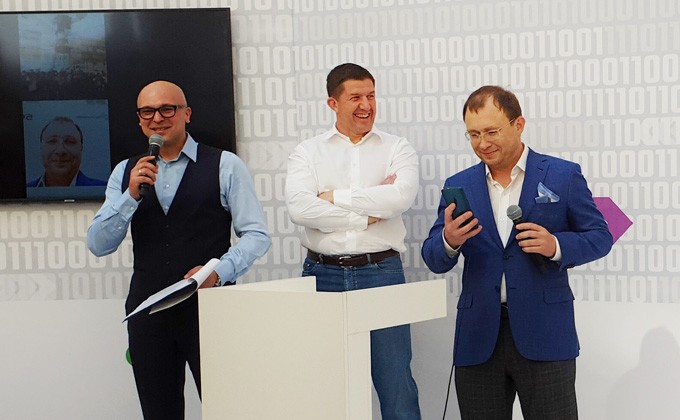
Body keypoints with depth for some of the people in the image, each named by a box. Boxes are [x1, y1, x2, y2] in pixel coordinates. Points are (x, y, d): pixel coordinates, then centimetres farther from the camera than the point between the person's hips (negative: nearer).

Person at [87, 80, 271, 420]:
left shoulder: (225, 166, 1)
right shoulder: (126, 173, 11)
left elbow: (257, 235, -2)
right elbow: (98, 245, 4)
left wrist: (218, 270, -18)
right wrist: (131, 195, -10)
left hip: (209, 307, -3)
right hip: (148, 311, 3)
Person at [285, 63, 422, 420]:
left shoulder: (397, 149, 8)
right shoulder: (307, 153, 8)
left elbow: (401, 197, -12)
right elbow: (299, 208, -10)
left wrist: (335, 197, -8)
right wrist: (366, 217, -9)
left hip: (381, 271, 0)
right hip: (323, 273, 1)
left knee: (396, 384, 1)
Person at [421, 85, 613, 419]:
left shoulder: (563, 176, 2)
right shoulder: (458, 186, 8)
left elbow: (600, 237, 4)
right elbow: (434, 261, 7)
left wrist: (556, 245, -16)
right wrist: (449, 241, -17)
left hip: (543, 338, -3)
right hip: (478, 339, 3)